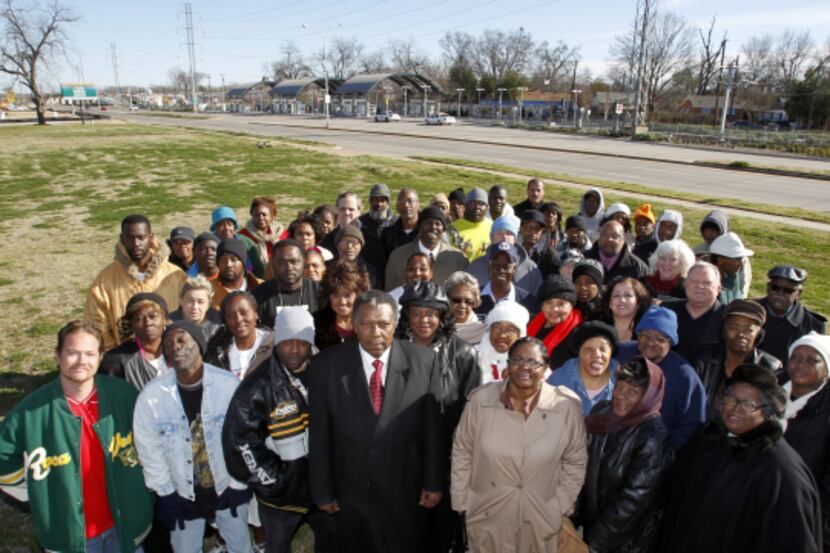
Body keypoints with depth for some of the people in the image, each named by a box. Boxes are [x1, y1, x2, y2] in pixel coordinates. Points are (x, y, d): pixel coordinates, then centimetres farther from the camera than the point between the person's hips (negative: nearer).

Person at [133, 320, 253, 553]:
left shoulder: (228, 384, -20)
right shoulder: (151, 396, -17)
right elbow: (149, 449, -6)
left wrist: (238, 486, -8)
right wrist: (166, 494, -3)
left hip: (227, 488, -1)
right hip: (182, 493, 1)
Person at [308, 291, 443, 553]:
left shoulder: (422, 361, -12)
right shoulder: (326, 365, -11)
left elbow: (432, 427, -5)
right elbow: (319, 435, -5)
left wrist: (433, 483, -1)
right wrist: (322, 491, -1)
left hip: (405, 492, -1)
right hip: (350, 493, 1)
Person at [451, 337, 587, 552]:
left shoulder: (566, 407, -14)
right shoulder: (481, 400, -14)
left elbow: (575, 462, -1)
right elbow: (462, 452, -2)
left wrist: (560, 507, 0)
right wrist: (461, 502, 1)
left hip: (541, 520, 0)